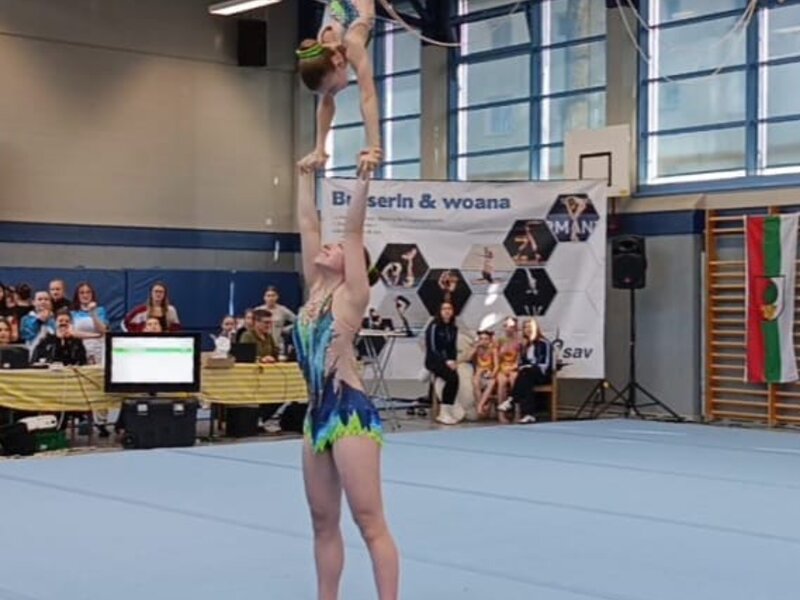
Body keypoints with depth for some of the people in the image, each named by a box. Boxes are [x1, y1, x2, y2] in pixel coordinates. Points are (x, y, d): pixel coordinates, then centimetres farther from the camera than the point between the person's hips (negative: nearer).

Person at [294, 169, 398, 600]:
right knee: (323, 522, 12)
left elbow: (353, 228, -9)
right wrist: (306, 174, 19)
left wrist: (363, 179, -11)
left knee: (370, 522, -6)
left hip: (351, 413, -8)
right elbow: (307, 223, 16)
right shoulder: (316, 289, 14)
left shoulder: (351, 295, -2)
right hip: (318, 415, 8)